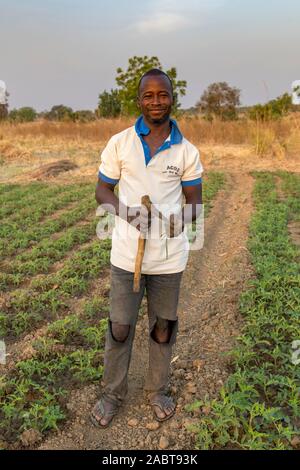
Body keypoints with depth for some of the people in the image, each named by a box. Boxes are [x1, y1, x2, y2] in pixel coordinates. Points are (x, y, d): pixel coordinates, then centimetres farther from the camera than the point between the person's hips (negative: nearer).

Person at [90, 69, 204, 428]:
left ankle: (157, 390, 38)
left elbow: (194, 201, 3)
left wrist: (181, 219, -20)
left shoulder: (187, 151, -1)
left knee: (163, 326, 15)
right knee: (119, 327, 10)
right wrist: (124, 212, -18)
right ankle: (113, 393, 33)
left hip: (169, 255, 1)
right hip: (127, 253, 0)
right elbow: (102, 190, 3)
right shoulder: (119, 143, -2)